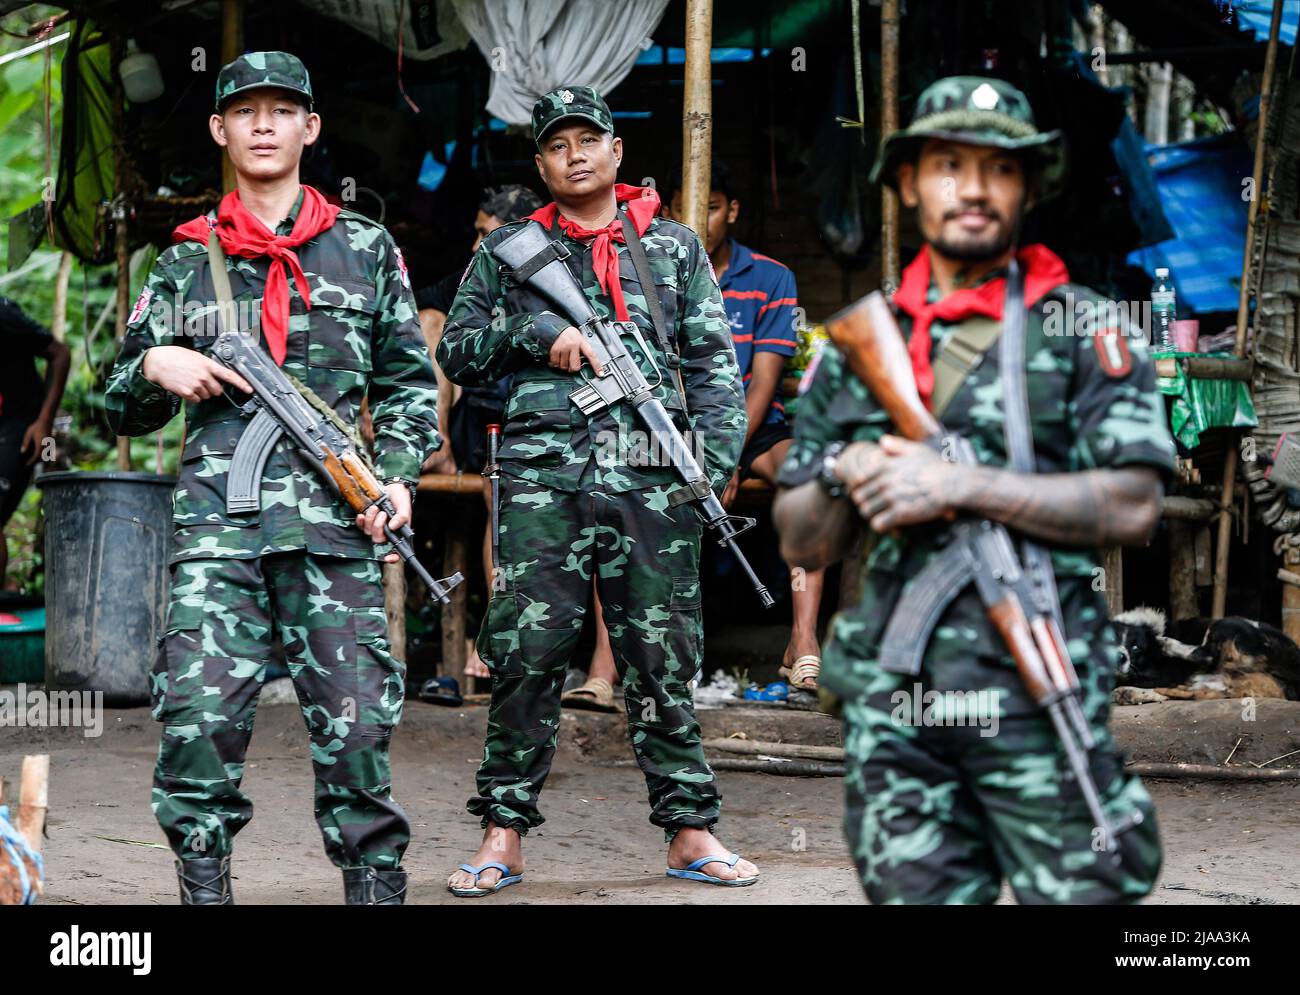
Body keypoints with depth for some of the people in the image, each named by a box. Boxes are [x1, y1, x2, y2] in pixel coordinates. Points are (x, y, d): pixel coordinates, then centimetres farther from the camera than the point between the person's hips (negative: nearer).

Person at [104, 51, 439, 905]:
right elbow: (125, 411, 18)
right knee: (199, 714, -11)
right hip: (218, 518, 0)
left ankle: (375, 886, 6)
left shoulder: (366, 249, 14)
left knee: (356, 722, -3)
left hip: (334, 520, 0)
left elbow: (409, 383, 15)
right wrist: (156, 365, -3)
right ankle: (204, 884, 0)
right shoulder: (186, 262, 15)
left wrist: (396, 474, -1)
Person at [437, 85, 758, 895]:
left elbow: (713, 361, 11)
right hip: (543, 475, -1)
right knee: (528, 654, -4)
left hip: (650, 478, 1)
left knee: (663, 657, 3)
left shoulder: (674, 246, 15)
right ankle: (504, 834, 2)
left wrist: (716, 457, -3)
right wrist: (535, 334, -5)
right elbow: (456, 352, 12)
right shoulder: (508, 251, 14)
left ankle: (690, 829, 9)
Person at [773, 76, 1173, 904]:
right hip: (890, 708, 4)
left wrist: (960, 485, -15)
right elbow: (802, 544, 16)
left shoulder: (1082, 329, 3)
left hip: (1035, 692, -3)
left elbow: (1133, 508, -9)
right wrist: (844, 477, -6)